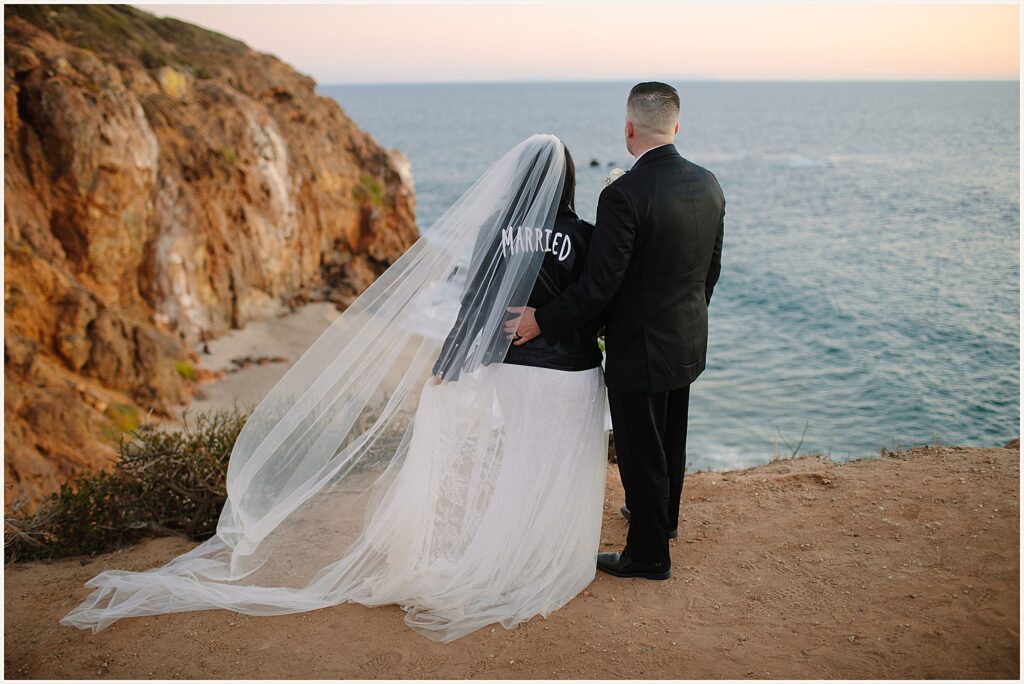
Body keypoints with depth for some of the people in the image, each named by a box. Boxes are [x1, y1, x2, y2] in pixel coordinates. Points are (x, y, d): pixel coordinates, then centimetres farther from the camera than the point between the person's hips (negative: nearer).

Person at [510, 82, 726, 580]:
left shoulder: (624, 194, -26)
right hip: (688, 342, 8)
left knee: (640, 452, 9)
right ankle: (665, 515, 50)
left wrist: (542, 320, -13)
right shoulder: (707, 184, -2)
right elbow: (711, 269, 8)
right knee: (671, 439, 27)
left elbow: (599, 284, -25)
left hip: (640, 351, -8)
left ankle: (649, 554, 27)